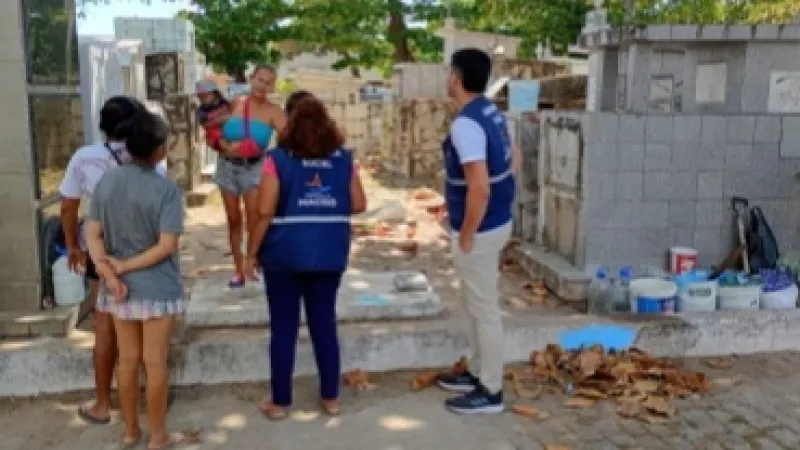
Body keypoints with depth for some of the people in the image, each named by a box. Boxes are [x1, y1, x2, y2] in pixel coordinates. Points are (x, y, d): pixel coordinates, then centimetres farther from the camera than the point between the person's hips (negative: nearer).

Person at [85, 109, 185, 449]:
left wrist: (108, 271, -12)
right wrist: (125, 265, -13)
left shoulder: (106, 181, -1)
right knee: (154, 363, 8)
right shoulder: (166, 188, -16)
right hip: (157, 287, -4)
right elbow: (167, 246, -20)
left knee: (127, 359, 17)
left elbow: (92, 233, -3)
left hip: (119, 287, 4)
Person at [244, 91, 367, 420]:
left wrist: (251, 253, -3)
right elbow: (359, 205, 4)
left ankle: (280, 402, 19)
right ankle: (331, 397, 23)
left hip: (285, 254, -3)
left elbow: (265, 213, -13)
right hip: (330, 254, 3)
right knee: (325, 323, 14)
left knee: (283, 327, 9)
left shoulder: (278, 159, -9)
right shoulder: (342, 157, 1)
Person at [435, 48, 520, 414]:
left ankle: (490, 392, 15)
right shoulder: (492, 112, 7)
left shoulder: (465, 124, -23)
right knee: (478, 305, 21)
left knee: (484, 309, 2)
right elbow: (513, 158, 20)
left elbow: (479, 188, -29)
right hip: (498, 220, 10)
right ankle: (477, 373, 35)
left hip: (480, 229, -10)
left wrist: (466, 235, -19)